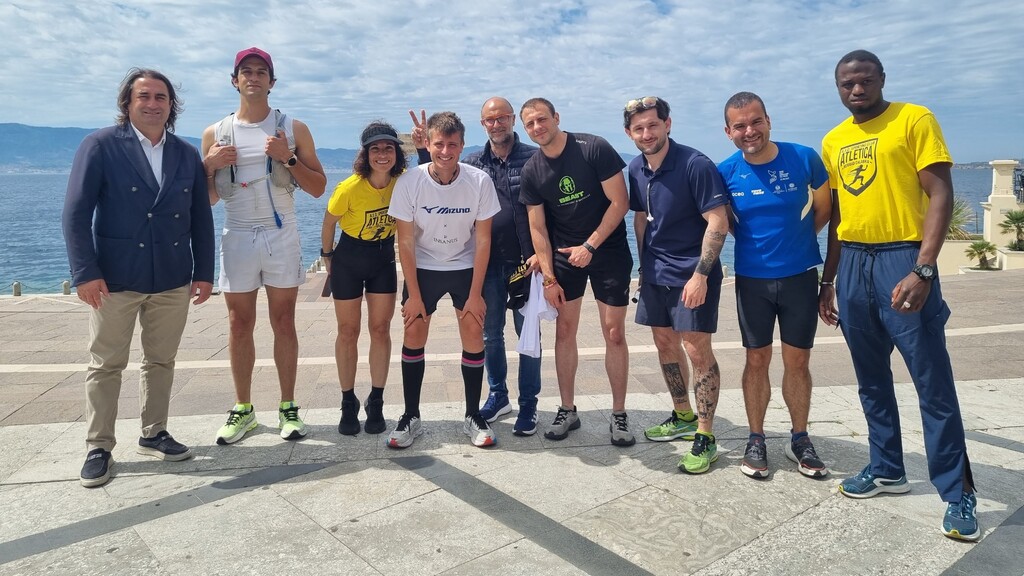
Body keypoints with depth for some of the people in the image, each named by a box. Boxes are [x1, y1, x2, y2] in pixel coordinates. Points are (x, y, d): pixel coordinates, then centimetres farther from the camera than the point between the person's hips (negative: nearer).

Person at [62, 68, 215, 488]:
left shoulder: (187, 155, 7)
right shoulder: (100, 146, -4)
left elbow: (201, 219, 8)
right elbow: (76, 213, -8)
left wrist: (204, 272, 4)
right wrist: (85, 272, -15)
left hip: (173, 279, 4)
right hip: (114, 277, -3)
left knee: (161, 361, 12)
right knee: (105, 365, 6)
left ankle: (154, 434, 27)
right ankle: (98, 448, 18)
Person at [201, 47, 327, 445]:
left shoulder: (293, 129, 4)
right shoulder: (216, 133, 7)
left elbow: (318, 188, 1)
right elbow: (207, 199, 11)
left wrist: (287, 158, -12)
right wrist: (209, 165, -8)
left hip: (282, 236, -1)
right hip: (237, 237, 1)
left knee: (284, 323, 3)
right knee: (240, 326, 6)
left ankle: (288, 408, 12)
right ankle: (243, 409, 17)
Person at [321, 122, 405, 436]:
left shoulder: (402, 181, -13)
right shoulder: (349, 188, -22)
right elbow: (329, 223, -6)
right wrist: (328, 256, 6)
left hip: (384, 259, 3)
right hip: (349, 260, -2)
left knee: (381, 330, 3)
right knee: (348, 332, 6)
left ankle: (376, 404, 15)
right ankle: (348, 404, 20)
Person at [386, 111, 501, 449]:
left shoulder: (479, 182, -18)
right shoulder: (409, 182, -18)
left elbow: (483, 239, -11)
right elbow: (405, 241, -12)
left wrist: (475, 293, -12)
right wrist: (413, 294, -12)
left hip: (466, 268, 0)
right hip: (423, 268, 0)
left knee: (474, 338, -4)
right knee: (413, 336, -1)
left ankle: (473, 417, 12)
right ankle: (411, 417, 13)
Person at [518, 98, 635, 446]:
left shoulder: (594, 149, -13)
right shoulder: (531, 172, -2)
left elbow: (620, 202, -12)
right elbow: (537, 228, 0)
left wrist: (590, 246, -15)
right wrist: (548, 277, -5)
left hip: (608, 250, -3)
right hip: (563, 254, 3)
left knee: (614, 333, -1)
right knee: (564, 331, 5)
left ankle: (619, 415, 11)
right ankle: (567, 411, 19)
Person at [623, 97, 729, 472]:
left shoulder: (695, 165, -16)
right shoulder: (637, 169, 5)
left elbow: (718, 222, -18)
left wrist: (700, 275, -23)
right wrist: (644, 265, 15)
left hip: (691, 275, -7)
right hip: (655, 273, 7)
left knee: (697, 349, -6)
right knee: (664, 343, 15)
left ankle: (705, 438, 5)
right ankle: (683, 417, 33)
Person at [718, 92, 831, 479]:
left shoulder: (803, 158, -9)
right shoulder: (725, 172, -5)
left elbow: (825, 207, 7)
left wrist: (796, 238, 6)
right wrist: (754, 242, 2)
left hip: (799, 275, 0)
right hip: (752, 278, 1)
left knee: (797, 361, 7)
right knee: (757, 360, 8)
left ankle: (800, 440, 24)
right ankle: (756, 440, 20)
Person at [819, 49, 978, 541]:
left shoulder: (914, 120, -4)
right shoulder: (832, 141, 13)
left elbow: (941, 195, -11)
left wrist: (923, 270, -21)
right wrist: (828, 281, 15)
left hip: (902, 258, -6)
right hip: (853, 264, 6)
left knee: (933, 384, -2)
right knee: (871, 379, 13)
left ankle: (958, 493, 10)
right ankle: (887, 469, 28)